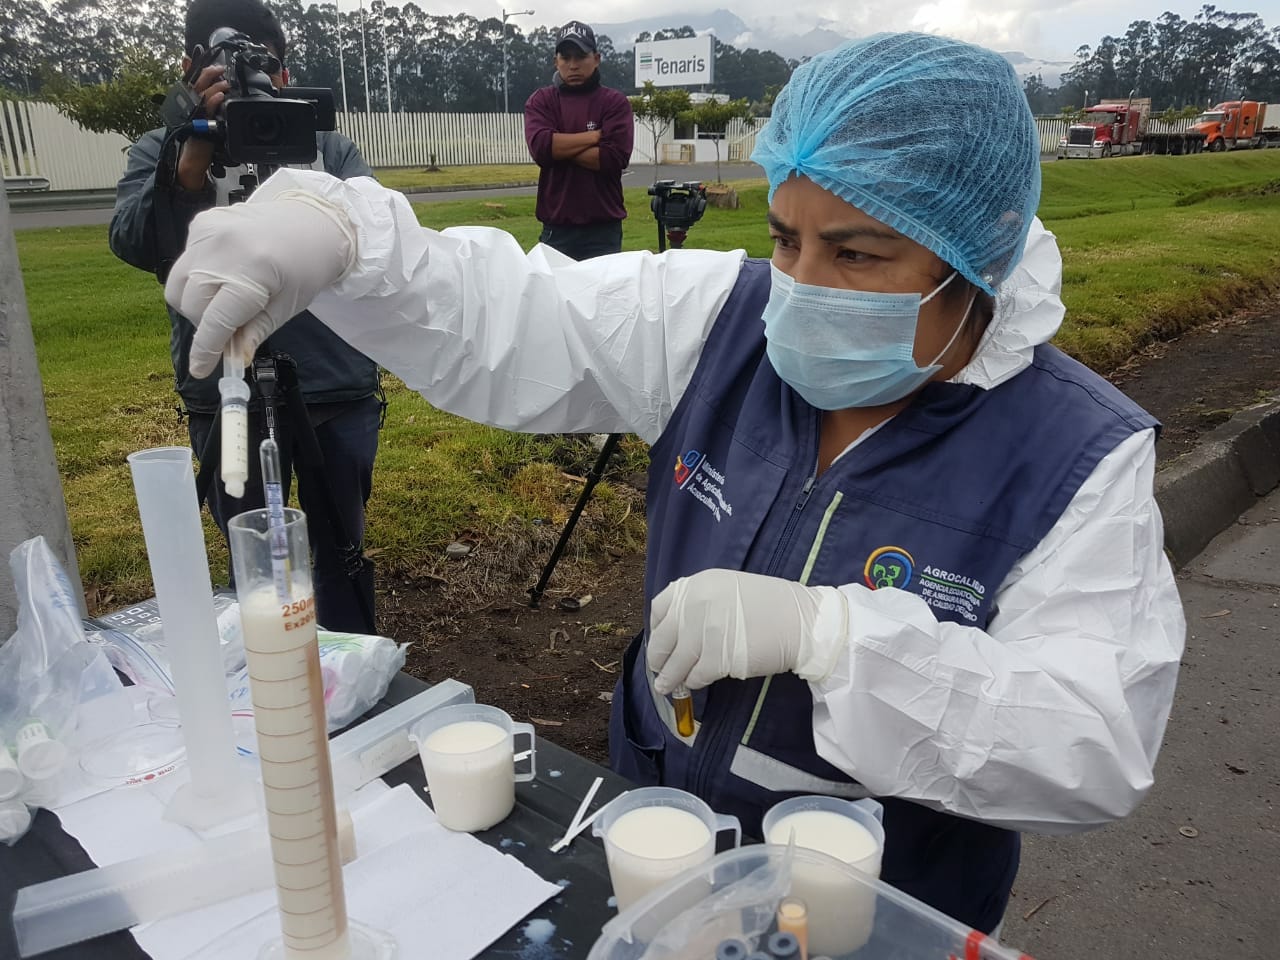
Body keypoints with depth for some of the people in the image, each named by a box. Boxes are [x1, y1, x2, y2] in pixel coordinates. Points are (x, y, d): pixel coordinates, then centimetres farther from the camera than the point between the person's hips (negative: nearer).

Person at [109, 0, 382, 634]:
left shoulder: (328, 147, 7)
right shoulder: (163, 151, 5)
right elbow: (135, 245, -12)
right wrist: (198, 151, -25)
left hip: (339, 390, 0)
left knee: (342, 552, 12)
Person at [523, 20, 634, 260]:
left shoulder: (615, 102, 4)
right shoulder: (541, 101, 8)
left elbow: (615, 157, -11)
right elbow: (540, 146, -10)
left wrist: (560, 148, -7)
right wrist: (595, 135, -8)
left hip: (603, 229, -1)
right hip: (556, 229, 1)